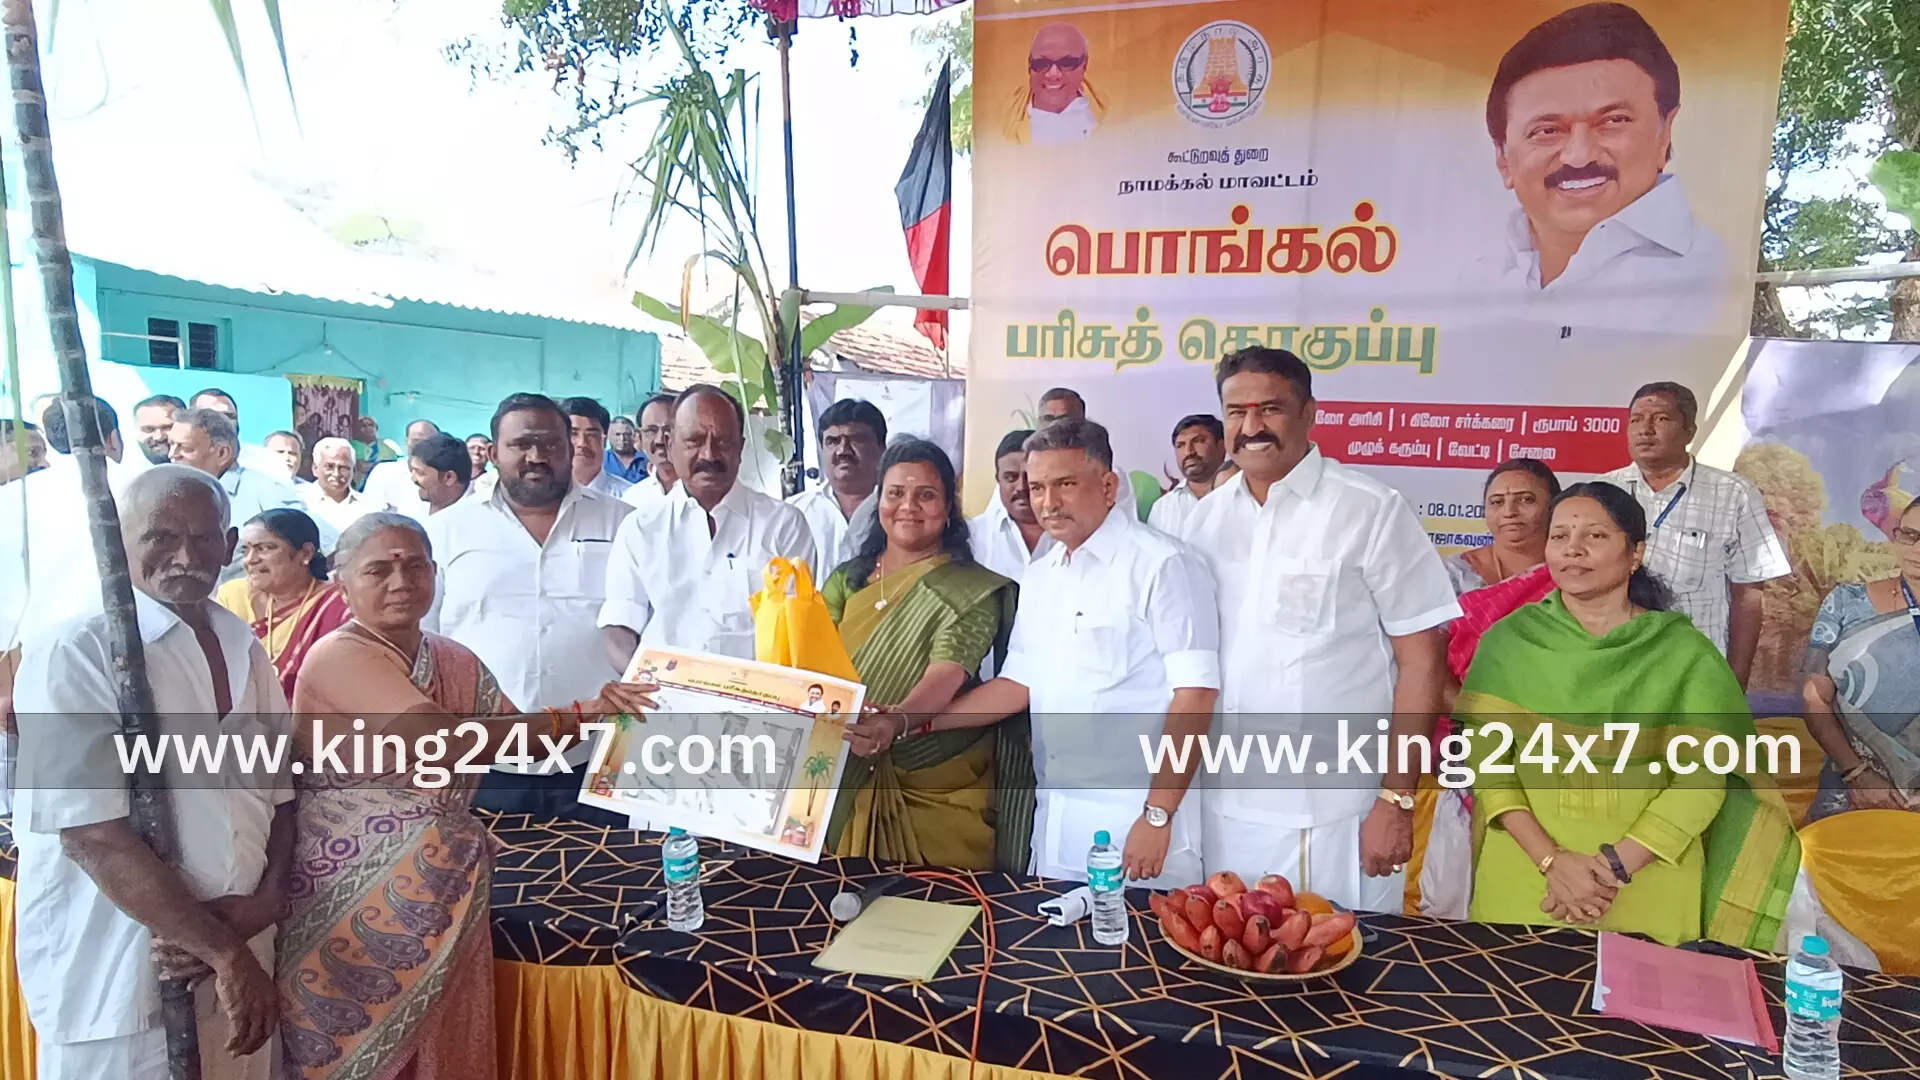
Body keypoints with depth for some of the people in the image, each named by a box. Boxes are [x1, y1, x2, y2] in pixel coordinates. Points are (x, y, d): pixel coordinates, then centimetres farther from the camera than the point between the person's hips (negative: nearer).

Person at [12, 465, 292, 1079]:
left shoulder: (246, 653, 6)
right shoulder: (74, 655, -13)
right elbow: (94, 837, -18)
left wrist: (267, 901, -9)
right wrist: (225, 951, -16)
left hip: (241, 964, 6)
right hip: (114, 984, -5)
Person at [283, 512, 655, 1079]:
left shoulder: (457, 662, 6)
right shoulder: (338, 656, -16)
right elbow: (446, 742, -27)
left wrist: (591, 712, -11)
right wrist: (576, 715, -24)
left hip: (442, 896, 6)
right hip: (352, 897, -6)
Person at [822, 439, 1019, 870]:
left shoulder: (971, 589, -8)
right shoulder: (847, 579, 7)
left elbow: (947, 676, -23)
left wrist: (897, 722, -42)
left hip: (936, 787, -3)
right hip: (848, 781, 4)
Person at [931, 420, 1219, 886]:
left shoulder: (1163, 564, -11)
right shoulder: (1040, 576, 12)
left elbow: (1195, 693, -14)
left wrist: (1158, 816, -17)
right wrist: (918, 721, 6)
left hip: (1135, 823, -6)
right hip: (1053, 821, 7)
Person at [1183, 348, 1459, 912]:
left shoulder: (1371, 511, -9)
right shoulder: (1207, 516, 5)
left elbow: (1421, 660, -8)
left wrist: (1397, 800, -11)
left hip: (1336, 818, -4)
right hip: (1225, 809, 4)